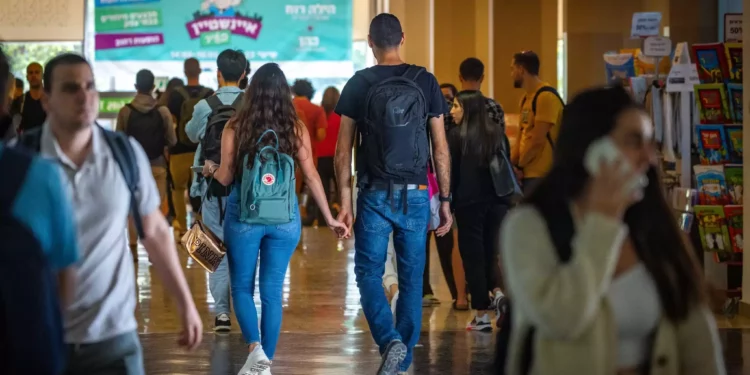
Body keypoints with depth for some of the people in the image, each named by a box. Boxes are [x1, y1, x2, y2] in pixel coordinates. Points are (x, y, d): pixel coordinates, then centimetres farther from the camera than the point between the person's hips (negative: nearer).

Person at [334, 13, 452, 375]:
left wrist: (344, 201, 2)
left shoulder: (358, 84, -2)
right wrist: (445, 200, 8)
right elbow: (441, 149, 2)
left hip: (375, 194, -1)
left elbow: (343, 151, -3)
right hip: (415, 195, 2)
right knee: (411, 278, 11)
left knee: (369, 273, 7)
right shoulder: (426, 82, 1)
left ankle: (390, 341, -15)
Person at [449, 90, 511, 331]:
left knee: (473, 256, 4)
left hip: (469, 203, -4)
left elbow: (452, 174, -6)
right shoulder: (497, 133, 6)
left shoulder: (458, 137, -7)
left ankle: (482, 315, 4)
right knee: (490, 253, 15)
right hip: (497, 202, 4)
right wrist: (505, 199, 15)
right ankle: (498, 291, -13)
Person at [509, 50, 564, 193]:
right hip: (528, 172, 9)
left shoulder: (546, 97, -13)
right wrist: (511, 163, 2)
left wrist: (518, 166, -8)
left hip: (541, 175, -9)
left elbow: (538, 140, -17)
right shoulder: (526, 97, 16)